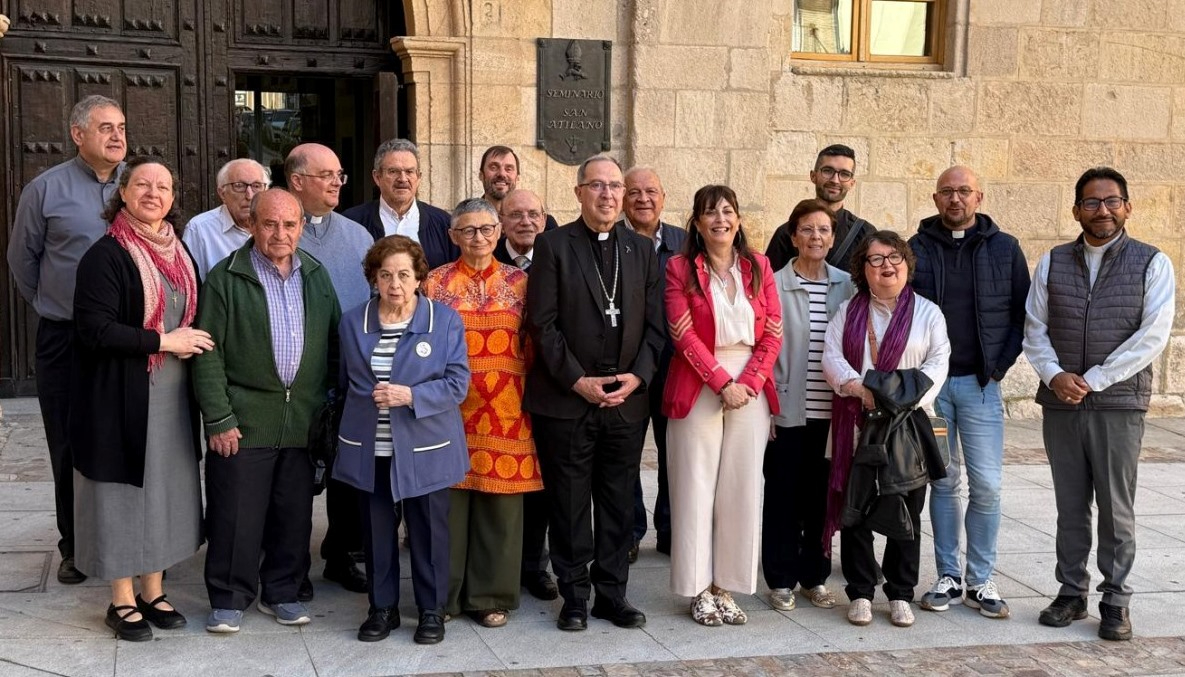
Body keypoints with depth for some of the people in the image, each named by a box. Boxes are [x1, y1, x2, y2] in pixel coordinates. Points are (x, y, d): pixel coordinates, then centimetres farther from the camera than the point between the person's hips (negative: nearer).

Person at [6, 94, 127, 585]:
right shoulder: (46, 189, -2)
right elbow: (22, 258, 8)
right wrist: (51, 306, 12)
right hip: (65, 340, -1)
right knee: (70, 448, 7)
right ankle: (74, 546, 18)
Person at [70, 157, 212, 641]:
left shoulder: (179, 252, 10)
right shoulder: (106, 256, -12)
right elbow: (94, 329, -19)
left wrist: (191, 342, -1)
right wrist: (162, 341, -18)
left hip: (172, 396, 6)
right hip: (122, 396, -6)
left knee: (163, 487, 12)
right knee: (124, 489, 3)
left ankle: (153, 590, 26)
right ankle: (122, 600, 17)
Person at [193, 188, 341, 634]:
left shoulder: (316, 276, 10)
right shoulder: (226, 278, -5)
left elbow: (334, 345, 15)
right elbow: (208, 353, -7)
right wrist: (218, 418, -11)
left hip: (304, 423, 4)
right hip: (244, 422, -4)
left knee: (294, 514, 11)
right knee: (236, 515, 2)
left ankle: (281, 592, 26)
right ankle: (229, 599, 16)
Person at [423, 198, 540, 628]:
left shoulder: (518, 282, 8)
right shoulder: (435, 283, 5)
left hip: (505, 411, 1)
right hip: (451, 408, -1)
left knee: (500, 504, 4)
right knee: (449, 500, 3)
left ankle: (492, 596, 16)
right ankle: (445, 594, 16)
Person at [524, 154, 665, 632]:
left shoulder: (642, 249, 10)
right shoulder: (554, 245, -1)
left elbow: (654, 324, 8)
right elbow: (542, 322, -7)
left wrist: (637, 376, -7)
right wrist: (578, 381, -12)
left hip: (628, 399, 3)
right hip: (566, 399, -3)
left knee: (619, 503, 9)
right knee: (569, 505, 5)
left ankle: (612, 593, 20)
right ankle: (574, 597, 16)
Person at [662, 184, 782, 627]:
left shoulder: (758, 267, 8)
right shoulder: (681, 268, 0)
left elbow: (773, 334, 4)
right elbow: (684, 335, -8)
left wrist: (748, 383, -9)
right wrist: (722, 383, -14)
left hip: (750, 387, 3)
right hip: (698, 388, -3)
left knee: (741, 487, 4)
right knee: (696, 487, 1)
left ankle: (726, 587, 14)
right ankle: (700, 590, 11)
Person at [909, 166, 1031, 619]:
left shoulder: (1004, 249, 4)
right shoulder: (916, 249, 4)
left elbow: (1023, 314, 7)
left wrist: (1001, 363, -3)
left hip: (981, 383, 0)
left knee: (986, 484, -1)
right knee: (943, 482, 6)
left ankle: (982, 581, 9)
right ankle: (948, 578, 14)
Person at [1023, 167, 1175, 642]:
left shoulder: (1152, 264, 0)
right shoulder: (1052, 263, 9)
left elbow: (1153, 336, -9)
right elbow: (1034, 329, 8)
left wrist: (1092, 380, -12)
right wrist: (1054, 375, -10)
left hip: (1119, 405, -2)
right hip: (1060, 405, 3)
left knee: (1115, 509, 3)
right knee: (1070, 507, 9)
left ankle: (1116, 601, 13)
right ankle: (1071, 593, 19)